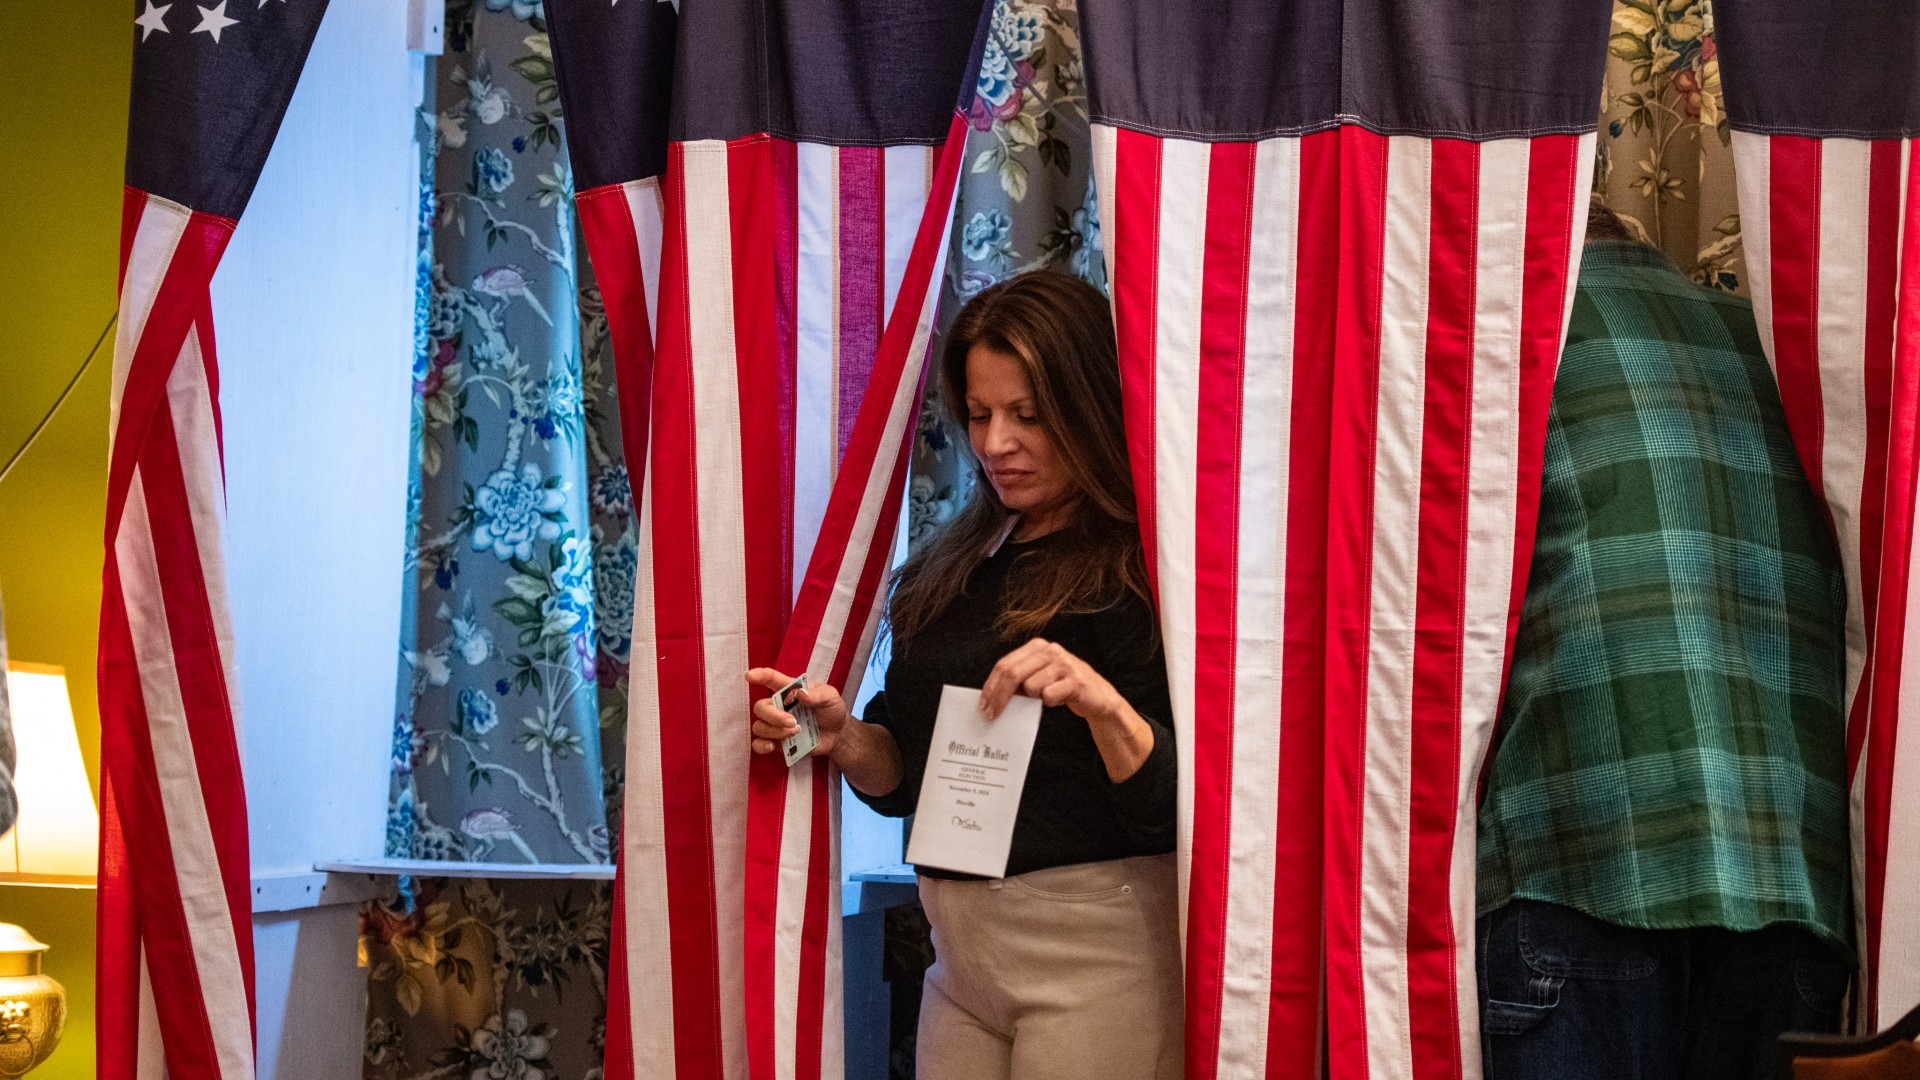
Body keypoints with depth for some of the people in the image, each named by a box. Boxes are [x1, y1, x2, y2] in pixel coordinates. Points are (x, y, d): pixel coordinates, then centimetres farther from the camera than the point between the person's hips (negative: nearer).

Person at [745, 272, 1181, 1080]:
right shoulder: (954, 569, 10)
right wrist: (843, 736, -7)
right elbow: (904, 780, 12)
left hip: (1093, 953, -6)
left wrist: (1101, 704, -31)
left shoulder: (1142, 572, -10)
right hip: (962, 953, 6)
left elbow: (1175, 812, -15)